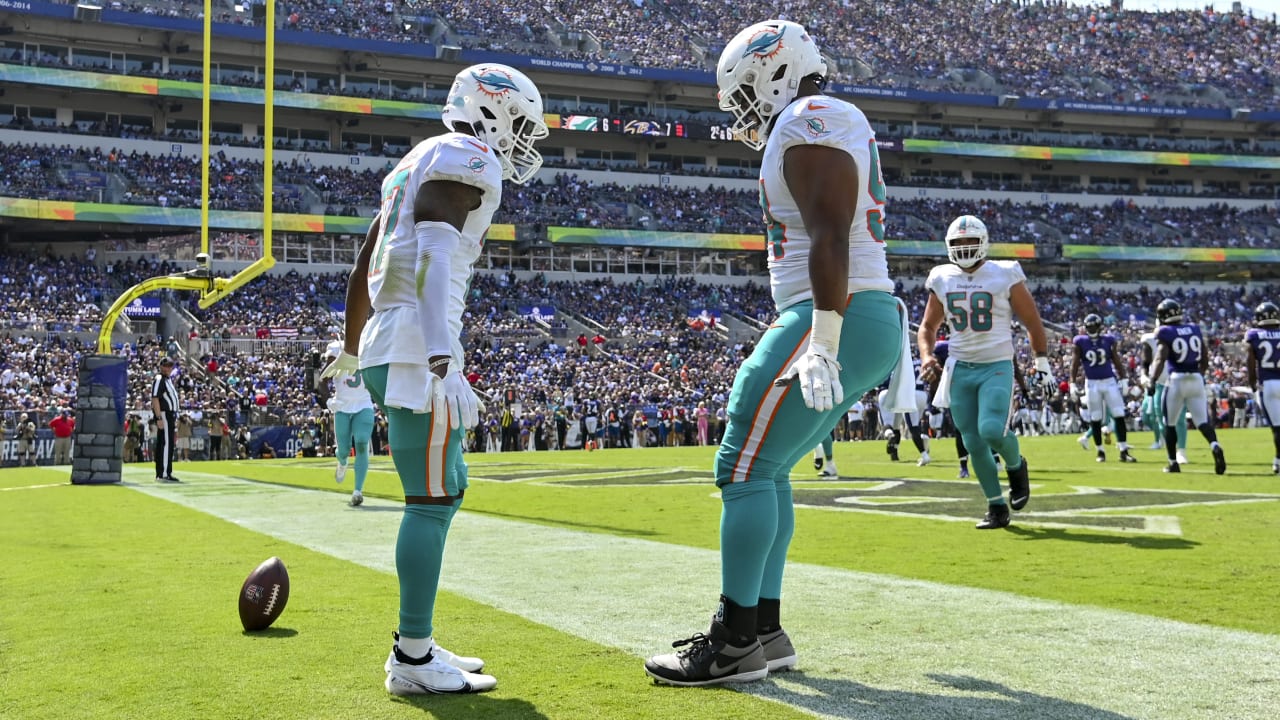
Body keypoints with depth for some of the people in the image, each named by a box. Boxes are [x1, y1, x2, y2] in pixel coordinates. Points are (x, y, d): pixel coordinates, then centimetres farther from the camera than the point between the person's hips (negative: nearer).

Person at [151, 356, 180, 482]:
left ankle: (160, 474, 16)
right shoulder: (159, 379, -10)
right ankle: (164, 474, -11)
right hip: (163, 414, -10)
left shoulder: (170, 379, 20)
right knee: (166, 444, -11)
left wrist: (175, 418, 23)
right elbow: (155, 399, -18)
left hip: (171, 415, 10)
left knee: (170, 444, 11)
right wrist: (159, 418, -24)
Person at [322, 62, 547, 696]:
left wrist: (351, 348, 37)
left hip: (385, 349, 10)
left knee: (445, 491, 14)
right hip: (415, 348, -10)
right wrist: (441, 356, -31)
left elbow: (365, 267, 28)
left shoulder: (419, 162, 24)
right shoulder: (467, 158, -5)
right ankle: (413, 660, -1)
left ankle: (415, 644, 19)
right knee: (431, 499, -6)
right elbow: (433, 257, -21)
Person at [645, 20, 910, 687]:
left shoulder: (809, 123, -10)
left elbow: (830, 240, -20)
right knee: (767, 470, 14)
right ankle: (765, 630, 19)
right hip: (876, 322, 10)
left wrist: (822, 346, -24)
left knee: (745, 466, -7)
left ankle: (736, 643, -1)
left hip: (840, 321, -10)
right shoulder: (842, 123, 22)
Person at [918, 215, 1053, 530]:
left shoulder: (1005, 276, -3)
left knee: (992, 431, -22)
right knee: (974, 444, 1)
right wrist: (927, 356, -1)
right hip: (960, 370, 4)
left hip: (997, 367, -3)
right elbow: (928, 326, 17)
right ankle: (997, 507, 15)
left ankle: (1016, 465, 12)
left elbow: (1032, 322, 5)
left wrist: (1043, 364, 5)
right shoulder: (942, 280, 5)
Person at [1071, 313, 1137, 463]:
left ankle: (1124, 451, -3)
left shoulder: (1108, 340, 2)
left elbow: (1117, 362, 7)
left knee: (1119, 416, -5)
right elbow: (1075, 364, 1)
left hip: (1110, 382, 1)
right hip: (1092, 384, -1)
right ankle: (1100, 451, 15)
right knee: (1095, 419, 4)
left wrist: (1123, 380, 4)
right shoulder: (1080, 342, -2)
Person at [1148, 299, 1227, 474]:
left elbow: (1160, 359, -16)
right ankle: (1215, 446, -24)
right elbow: (1205, 358, 16)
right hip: (1196, 379, 4)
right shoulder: (1194, 329, 11)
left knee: (1169, 423, 11)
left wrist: (1152, 382, -18)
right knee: (1202, 421, 4)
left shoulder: (1165, 333, -5)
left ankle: (1173, 462, 14)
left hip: (1177, 380, -4)